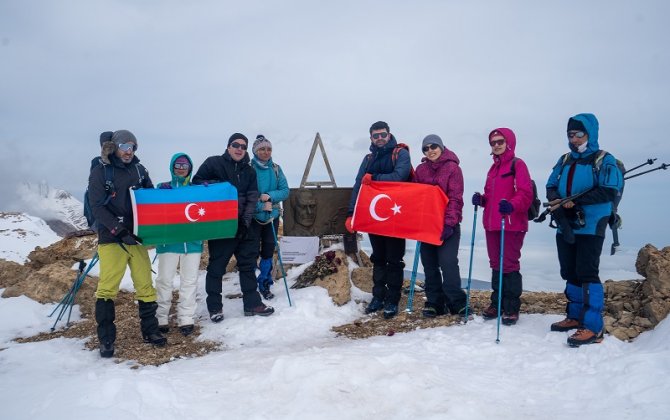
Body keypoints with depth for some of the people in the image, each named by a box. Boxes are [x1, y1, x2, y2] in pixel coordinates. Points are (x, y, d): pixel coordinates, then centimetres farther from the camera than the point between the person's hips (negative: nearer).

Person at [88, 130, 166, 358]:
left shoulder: (139, 170, 11)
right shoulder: (100, 172, -2)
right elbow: (97, 208, -9)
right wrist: (120, 230, -18)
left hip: (137, 237, 4)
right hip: (111, 239, -4)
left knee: (145, 285, 6)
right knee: (107, 288, -6)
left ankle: (150, 330, 18)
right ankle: (106, 339, 4)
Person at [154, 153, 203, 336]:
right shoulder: (162, 188, 8)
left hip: (192, 240, 1)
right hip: (168, 240, -1)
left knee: (189, 281, 4)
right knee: (164, 280, 1)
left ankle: (186, 318, 9)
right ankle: (161, 318, 11)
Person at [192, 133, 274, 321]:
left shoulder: (249, 171, 11)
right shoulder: (213, 163, -1)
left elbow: (252, 198, 6)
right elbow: (197, 182, 1)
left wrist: (246, 219, -7)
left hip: (241, 225, 5)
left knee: (248, 263, 9)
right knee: (217, 266, 2)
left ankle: (252, 304, 19)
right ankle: (214, 307, 14)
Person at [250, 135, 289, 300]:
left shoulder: (276, 169, 2)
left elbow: (285, 191, -1)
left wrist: (270, 196, -18)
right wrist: (261, 206, -21)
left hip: (272, 217, 4)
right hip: (253, 217, -4)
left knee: (268, 251, 11)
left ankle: (265, 285, 25)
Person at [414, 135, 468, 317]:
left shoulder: (452, 167, -4)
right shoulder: (421, 169, 9)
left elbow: (455, 198, -10)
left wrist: (449, 223, -17)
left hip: (447, 224, -5)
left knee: (448, 262, -13)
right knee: (429, 264, 6)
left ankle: (456, 302, 0)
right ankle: (434, 302, 15)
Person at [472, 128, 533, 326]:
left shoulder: (517, 164, -5)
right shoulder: (493, 167, 19)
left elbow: (525, 192, -15)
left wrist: (512, 205, -32)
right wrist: (481, 199, 1)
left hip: (512, 225, -7)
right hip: (491, 224, 7)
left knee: (509, 265, -4)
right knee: (495, 264, 13)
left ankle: (512, 308, 6)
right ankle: (497, 302, 23)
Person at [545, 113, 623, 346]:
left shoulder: (604, 160, -3)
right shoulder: (564, 160, 15)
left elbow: (609, 191, -16)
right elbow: (551, 187, 11)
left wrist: (576, 201, -21)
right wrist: (557, 200, -12)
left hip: (590, 227, -6)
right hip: (566, 227, 7)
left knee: (587, 274, -12)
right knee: (570, 273, 13)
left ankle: (593, 327, -9)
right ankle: (575, 316, 27)